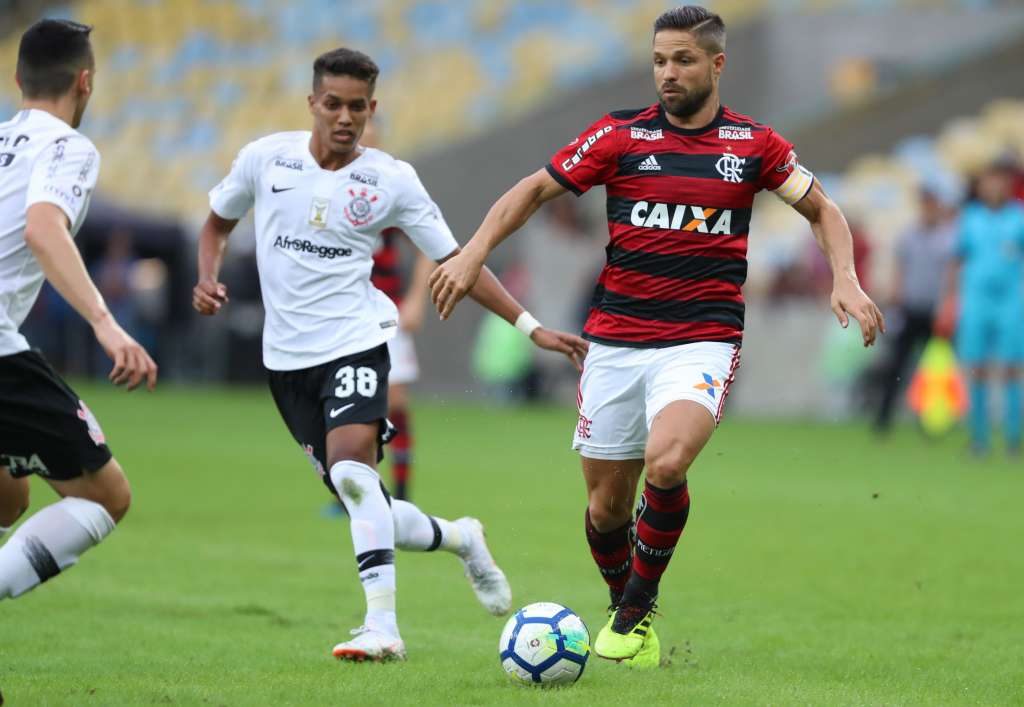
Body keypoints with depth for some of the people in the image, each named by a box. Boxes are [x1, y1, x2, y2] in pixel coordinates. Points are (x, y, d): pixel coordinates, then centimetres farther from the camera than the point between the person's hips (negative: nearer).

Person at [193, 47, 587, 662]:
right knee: (361, 504, 3)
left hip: (354, 340, -3)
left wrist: (531, 327, -3)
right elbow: (218, 223, 19)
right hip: (287, 354, 3)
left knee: (352, 468, -27)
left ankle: (383, 628, -29)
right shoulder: (266, 157, 2)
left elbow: (455, 262, 2)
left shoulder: (391, 179, -3)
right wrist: (208, 279, -1)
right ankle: (459, 537, 33)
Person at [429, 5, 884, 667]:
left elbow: (823, 210, 15)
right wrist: (474, 252, -6)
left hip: (703, 340, -2)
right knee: (607, 504, 3)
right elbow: (535, 189, 7)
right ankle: (625, 609, 32)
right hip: (615, 338, 2)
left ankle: (637, 606, -6)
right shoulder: (621, 134, 3)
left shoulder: (754, 143, 4)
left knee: (665, 464, -28)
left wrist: (846, 281, -2)